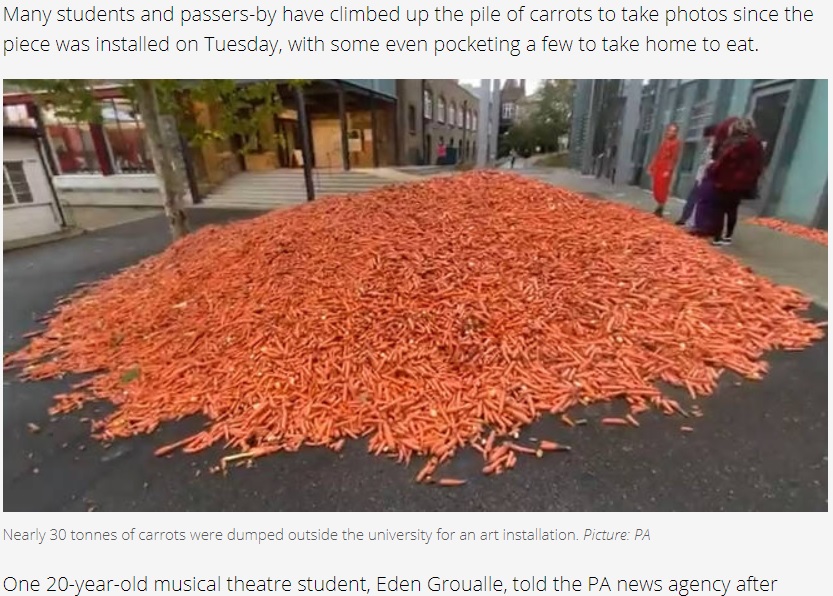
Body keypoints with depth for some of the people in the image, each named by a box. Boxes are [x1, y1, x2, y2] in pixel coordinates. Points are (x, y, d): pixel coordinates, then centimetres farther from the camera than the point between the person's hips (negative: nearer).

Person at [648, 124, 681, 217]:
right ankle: (659, 208, 18)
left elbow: (674, 158, -13)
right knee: (656, 188, 8)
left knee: (662, 189, -9)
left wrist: (669, 170, -21)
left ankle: (660, 210, -4)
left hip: (666, 169, -7)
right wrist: (651, 166, 15)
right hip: (658, 167, 7)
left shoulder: (676, 143, -6)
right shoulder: (664, 141, 16)